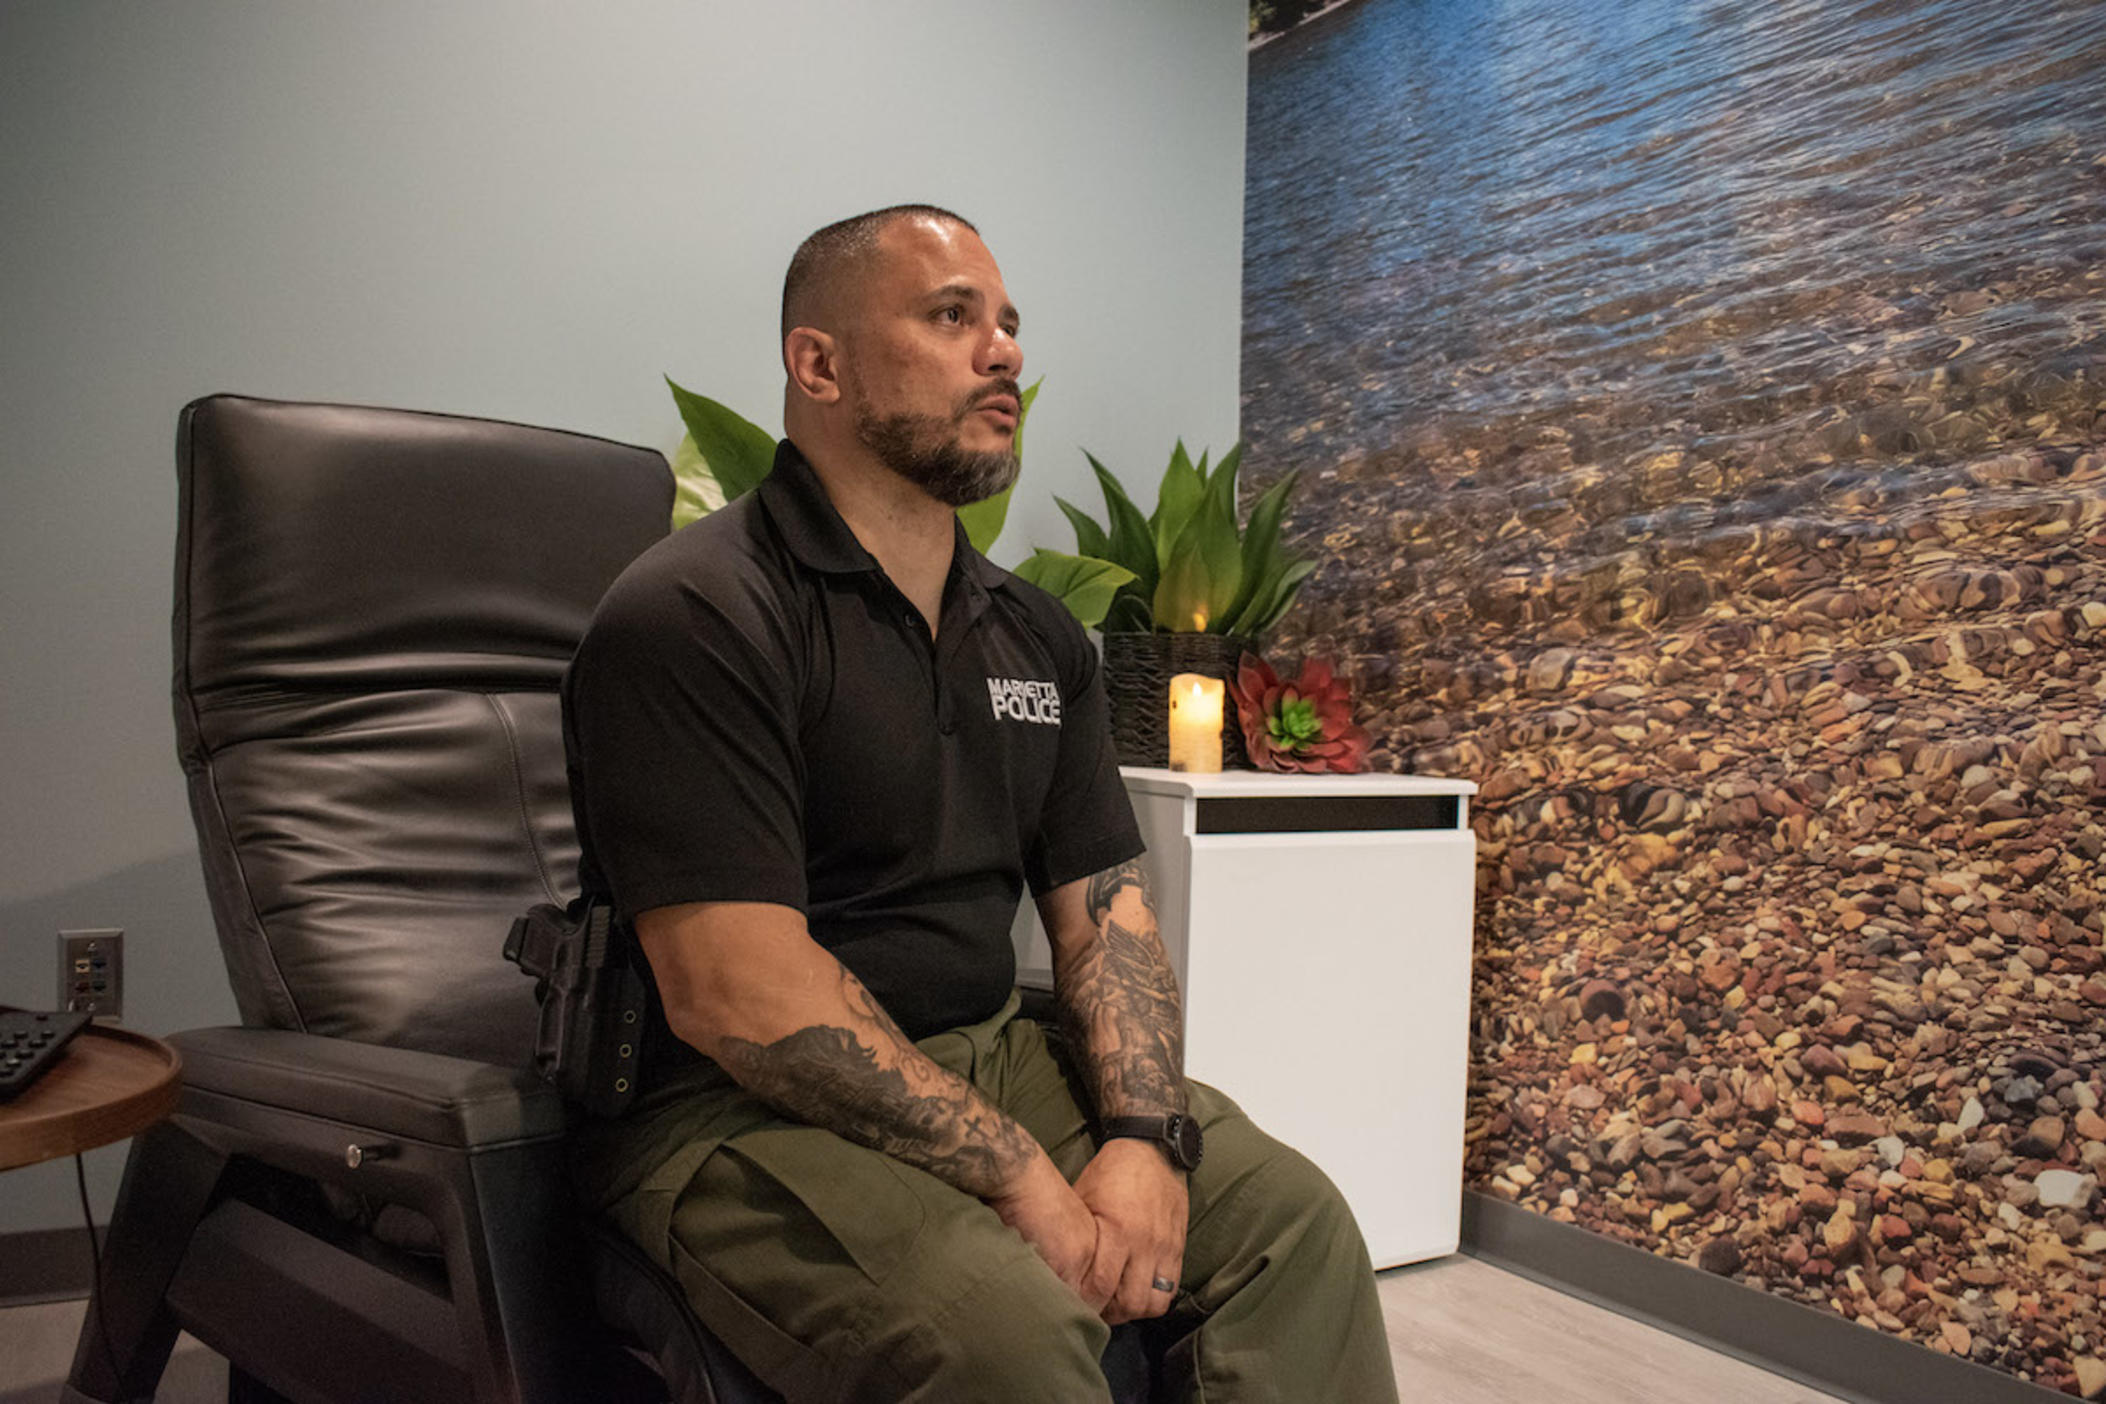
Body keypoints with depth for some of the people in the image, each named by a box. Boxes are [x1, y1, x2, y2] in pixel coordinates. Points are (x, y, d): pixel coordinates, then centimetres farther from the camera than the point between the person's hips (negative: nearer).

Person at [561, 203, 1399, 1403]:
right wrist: (1022, 1176, -20)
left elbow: (1107, 908, 8)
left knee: (1293, 1215, -5)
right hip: (738, 1112, -6)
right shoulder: (693, 620, -14)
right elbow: (737, 995, -21)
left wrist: (1146, 1137, -11)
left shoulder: (1040, 636, 10)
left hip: (992, 1056, 7)